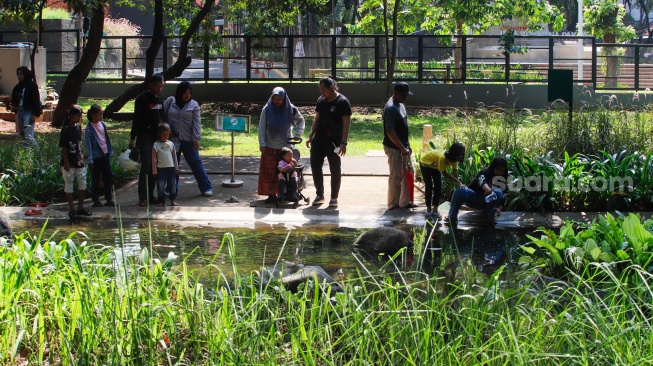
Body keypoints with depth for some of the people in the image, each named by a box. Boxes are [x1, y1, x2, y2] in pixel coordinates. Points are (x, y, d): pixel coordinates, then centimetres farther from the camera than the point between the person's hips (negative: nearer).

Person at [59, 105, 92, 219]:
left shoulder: (78, 127, 7)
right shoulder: (66, 129, -13)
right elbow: (63, 147, -12)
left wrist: (81, 155, 9)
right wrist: (66, 162, -15)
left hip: (79, 161, 7)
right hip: (69, 163, -7)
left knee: (82, 184, 10)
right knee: (69, 186, 3)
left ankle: (80, 207, 20)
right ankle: (72, 209, 8)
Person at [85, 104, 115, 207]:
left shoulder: (103, 125, 8)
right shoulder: (89, 128, -10)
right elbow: (88, 145, -10)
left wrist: (110, 151, 15)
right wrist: (90, 160, -13)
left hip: (105, 155, 6)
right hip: (96, 156, -6)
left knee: (108, 176, 6)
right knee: (95, 179, 3)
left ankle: (109, 199, 14)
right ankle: (96, 201, 10)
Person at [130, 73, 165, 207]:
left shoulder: (160, 98, 12)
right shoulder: (142, 99, -8)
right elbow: (136, 119, -9)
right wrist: (133, 138, -12)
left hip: (157, 136, 6)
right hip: (145, 136, -6)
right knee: (146, 166, -10)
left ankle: (150, 195, 12)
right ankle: (142, 197, -9)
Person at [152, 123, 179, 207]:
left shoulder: (171, 144, 7)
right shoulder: (156, 145, -3)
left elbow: (174, 156, 13)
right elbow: (154, 159, -2)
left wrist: (176, 167, 10)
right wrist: (154, 171, -4)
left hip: (171, 168, 3)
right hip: (161, 168, -3)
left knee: (172, 184, 6)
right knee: (161, 185, -1)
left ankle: (173, 200, 13)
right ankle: (162, 201, 8)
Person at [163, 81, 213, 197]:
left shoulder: (193, 105, -1)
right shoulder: (170, 102, 2)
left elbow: (196, 123, -4)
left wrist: (196, 139, -9)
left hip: (188, 140, -2)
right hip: (172, 139, 2)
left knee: (196, 163, 0)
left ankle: (206, 187, 6)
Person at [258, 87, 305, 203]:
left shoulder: (291, 109, -4)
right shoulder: (267, 109, -6)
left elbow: (301, 121, 13)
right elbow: (261, 127, 0)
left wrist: (298, 134, 0)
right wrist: (262, 144, -5)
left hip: (285, 146, 0)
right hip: (270, 146, 0)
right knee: (269, 171, -1)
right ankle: (271, 194, 3)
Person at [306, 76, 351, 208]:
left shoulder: (342, 102, -10)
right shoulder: (321, 100, 9)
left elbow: (346, 123, -13)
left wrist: (343, 142, -19)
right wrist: (311, 136, 12)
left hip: (334, 141, -6)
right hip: (319, 139, 6)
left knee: (335, 169, 2)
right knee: (315, 166, 5)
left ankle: (334, 198, 11)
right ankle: (319, 195, 18)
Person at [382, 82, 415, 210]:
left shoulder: (400, 105, 10)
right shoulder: (390, 108, -20)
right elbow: (390, 131, -25)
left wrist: (408, 145, 18)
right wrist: (402, 148, -25)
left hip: (403, 147, 9)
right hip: (394, 148, -9)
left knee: (407, 174, 13)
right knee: (396, 176, -1)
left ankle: (405, 202, 22)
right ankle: (393, 204, 9)